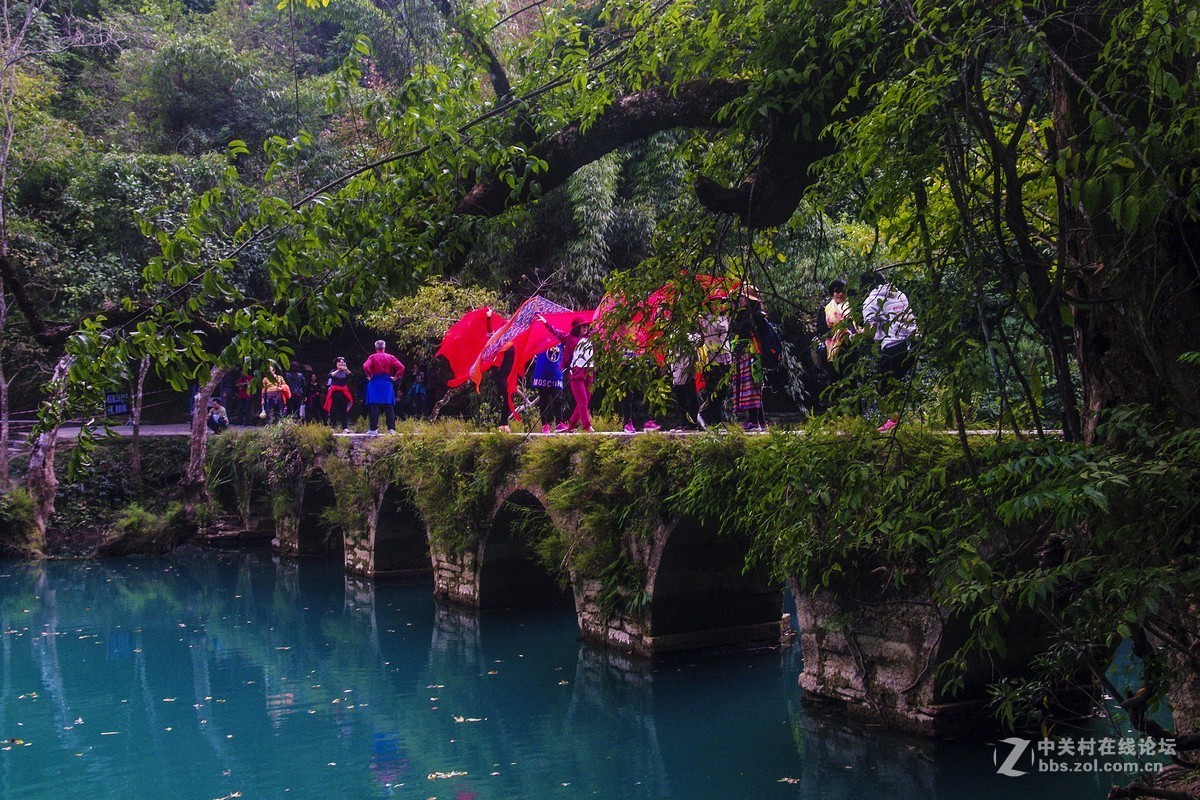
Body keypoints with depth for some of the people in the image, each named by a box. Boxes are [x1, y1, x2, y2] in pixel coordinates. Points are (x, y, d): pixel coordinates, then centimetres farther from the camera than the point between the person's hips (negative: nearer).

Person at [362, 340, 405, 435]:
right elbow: (401, 367, -5)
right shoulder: (390, 357, 4)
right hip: (387, 384, 2)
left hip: (374, 383, -2)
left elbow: (366, 367, -18)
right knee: (389, 407, 5)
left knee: (374, 407, 0)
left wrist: (369, 376, -4)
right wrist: (395, 377, 2)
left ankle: (374, 429, -4)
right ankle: (391, 429, 1)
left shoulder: (372, 357, -2)